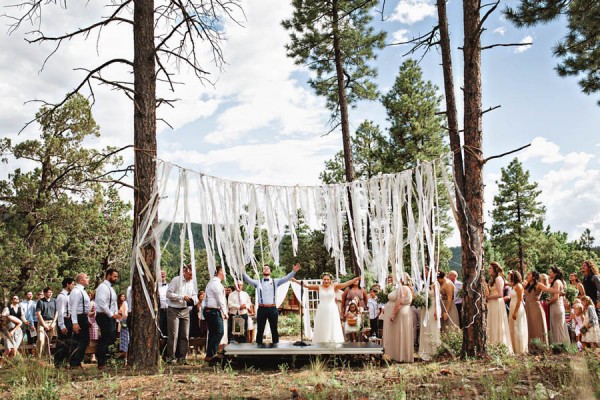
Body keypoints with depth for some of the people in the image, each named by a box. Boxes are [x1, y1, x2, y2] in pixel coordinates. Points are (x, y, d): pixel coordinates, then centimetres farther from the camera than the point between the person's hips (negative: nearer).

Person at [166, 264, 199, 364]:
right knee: (174, 335, -6)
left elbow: (195, 295, 15)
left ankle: (182, 356, 11)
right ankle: (171, 356, 1)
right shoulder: (176, 280, -5)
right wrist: (182, 297, -17)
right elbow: (169, 294, -9)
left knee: (185, 335, 3)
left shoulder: (193, 282, 9)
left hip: (185, 310, 5)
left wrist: (193, 299, -9)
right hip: (174, 310, -5)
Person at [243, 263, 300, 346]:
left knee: (274, 329, 6)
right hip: (262, 309, 0)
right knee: (260, 329, 4)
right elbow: (248, 279, -2)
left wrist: (294, 271, -14)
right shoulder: (258, 282, 10)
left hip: (273, 309, 0)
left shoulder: (275, 282, 11)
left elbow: (286, 278, 1)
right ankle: (259, 344, 10)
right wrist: (243, 272, -18)